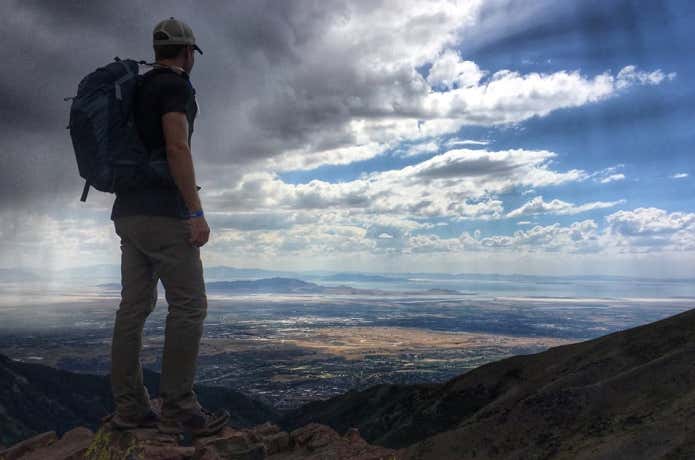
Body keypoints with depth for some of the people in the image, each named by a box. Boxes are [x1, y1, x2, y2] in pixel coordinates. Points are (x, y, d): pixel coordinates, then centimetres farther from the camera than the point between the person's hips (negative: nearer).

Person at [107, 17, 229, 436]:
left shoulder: (138, 90, 23)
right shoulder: (176, 86, -4)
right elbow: (177, 147, -19)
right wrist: (197, 211, -22)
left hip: (129, 212, 9)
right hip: (162, 211, -9)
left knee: (135, 307, 6)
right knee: (189, 305, -7)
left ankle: (130, 407, 9)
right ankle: (178, 408, -6)